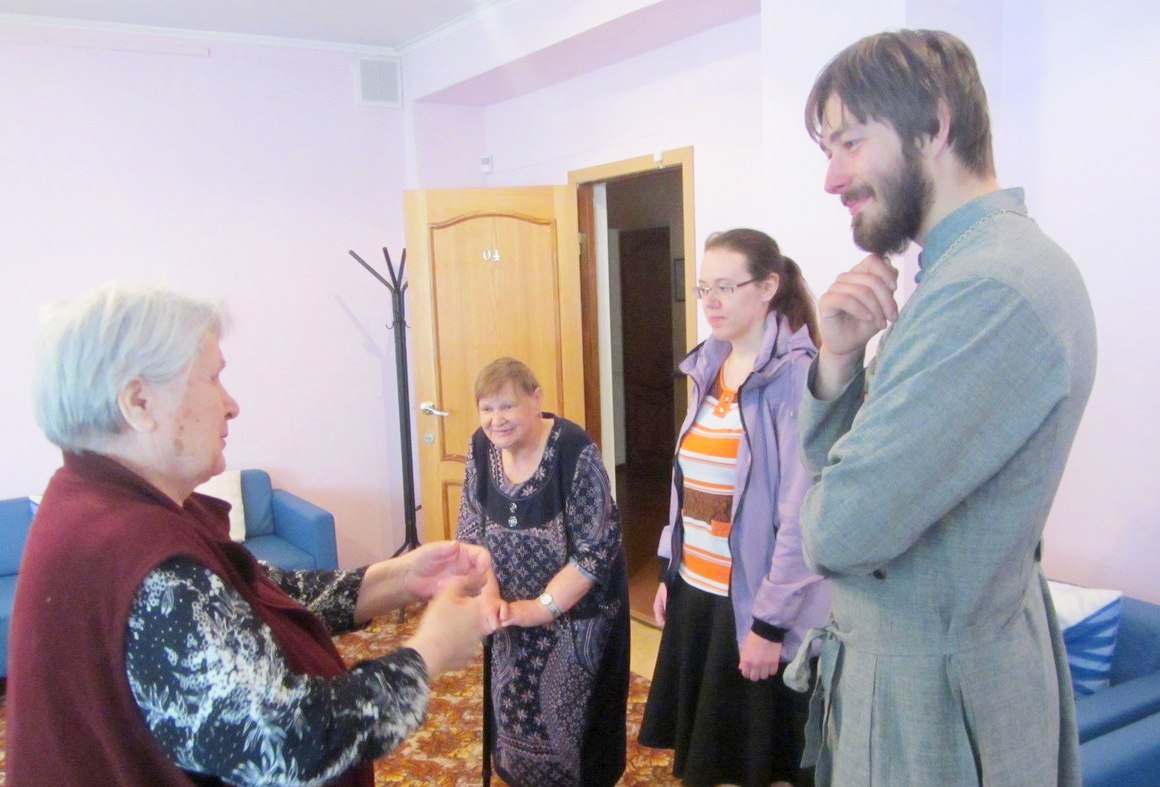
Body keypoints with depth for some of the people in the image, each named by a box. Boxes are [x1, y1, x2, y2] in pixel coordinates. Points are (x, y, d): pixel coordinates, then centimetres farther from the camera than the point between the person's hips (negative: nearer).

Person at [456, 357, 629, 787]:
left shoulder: (574, 450, -24)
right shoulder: (482, 447, -6)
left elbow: (597, 548, -23)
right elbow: (472, 531, -1)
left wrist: (541, 607, -22)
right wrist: (489, 597, -15)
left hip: (577, 611, -5)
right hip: (517, 608, 5)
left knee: (569, 717, 5)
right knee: (515, 711, 16)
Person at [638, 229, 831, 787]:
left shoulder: (795, 374, -15)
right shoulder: (708, 368, 7)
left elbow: (801, 512, -18)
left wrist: (770, 620, -17)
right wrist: (669, 574, 12)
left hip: (757, 604, -7)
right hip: (697, 592, 7)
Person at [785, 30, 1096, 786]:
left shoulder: (993, 290, -27)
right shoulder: (967, 268, 6)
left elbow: (840, 530, -29)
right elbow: (826, 461, 6)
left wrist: (836, 495, -7)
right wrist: (838, 360, -13)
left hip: (934, 693, -9)